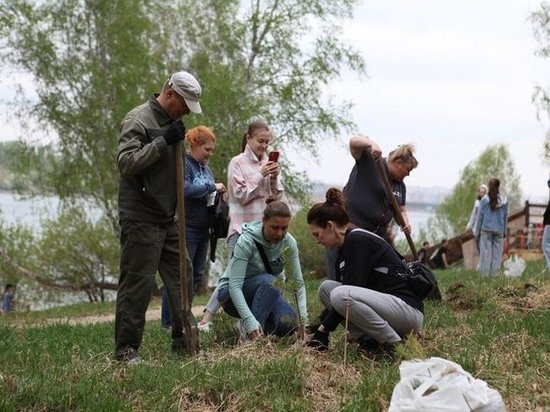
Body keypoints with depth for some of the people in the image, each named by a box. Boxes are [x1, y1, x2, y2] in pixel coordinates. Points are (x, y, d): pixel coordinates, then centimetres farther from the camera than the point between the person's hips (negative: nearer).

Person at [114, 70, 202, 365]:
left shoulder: (171, 122, 16)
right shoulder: (138, 119, -11)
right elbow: (126, 162, -22)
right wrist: (163, 141, -23)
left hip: (167, 218, 9)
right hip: (140, 219, -9)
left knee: (181, 276, 9)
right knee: (137, 282, -7)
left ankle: (182, 341, 18)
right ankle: (126, 349, 0)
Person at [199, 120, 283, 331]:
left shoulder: (268, 163, 10)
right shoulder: (238, 163, -3)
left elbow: (277, 196, 12)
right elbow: (241, 195, -9)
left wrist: (274, 178, -7)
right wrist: (261, 176, -16)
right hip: (242, 228, -6)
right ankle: (207, 319, -4)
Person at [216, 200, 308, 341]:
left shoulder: (288, 242, -13)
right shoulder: (246, 241, -27)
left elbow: (298, 282, -12)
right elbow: (234, 286, -33)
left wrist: (303, 317, -26)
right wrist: (250, 321, -45)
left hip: (266, 294, 5)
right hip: (231, 294, -5)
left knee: (289, 324, -22)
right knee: (269, 281, -34)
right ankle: (247, 330, -25)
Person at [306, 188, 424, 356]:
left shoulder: (358, 240, -14)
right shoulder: (345, 247, 14)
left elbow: (345, 297, -18)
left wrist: (324, 329, -12)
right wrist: (319, 328, 18)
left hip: (408, 309, -10)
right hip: (386, 305, 10)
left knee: (341, 295, -29)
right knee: (326, 287, 6)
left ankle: (394, 344, -16)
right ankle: (371, 341, 0)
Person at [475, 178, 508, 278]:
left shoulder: (485, 200, -6)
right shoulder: (504, 200, 1)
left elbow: (480, 216, -1)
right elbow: (505, 217, 8)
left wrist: (477, 232, 6)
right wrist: (504, 231, 18)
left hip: (486, 229, -1)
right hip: (499, 230, 2)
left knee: (485, 253, 1)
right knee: (497, 254, 4)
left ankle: (484, 276, 1)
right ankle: (494, 275, 2)